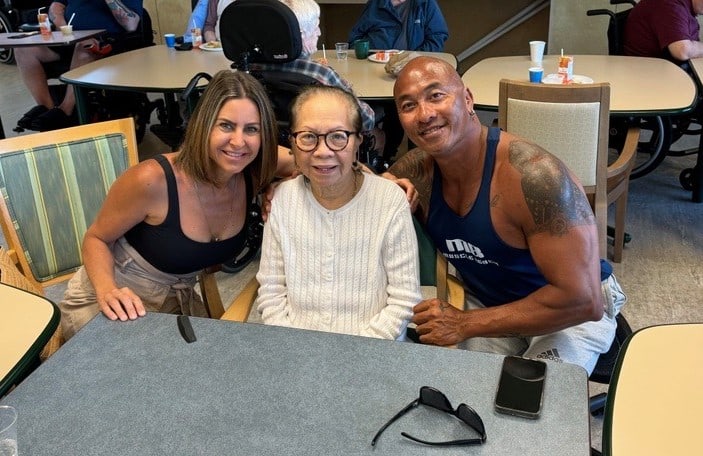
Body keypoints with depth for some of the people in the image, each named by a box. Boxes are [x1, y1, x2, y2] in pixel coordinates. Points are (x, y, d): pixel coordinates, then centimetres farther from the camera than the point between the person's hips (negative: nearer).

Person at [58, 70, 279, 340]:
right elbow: (96, 239, -15)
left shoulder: (253, 178, -16)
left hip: (179, 301, 4)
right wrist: (107, 290, -34)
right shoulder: (152, 180, -30)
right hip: (118, 307, -4)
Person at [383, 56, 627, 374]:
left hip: (572, 312, -4)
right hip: (485, 301, 5)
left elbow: (582, 299, -32)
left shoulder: (534, 176, -32)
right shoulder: (417, 170, -14)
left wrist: (464, 324, -28)